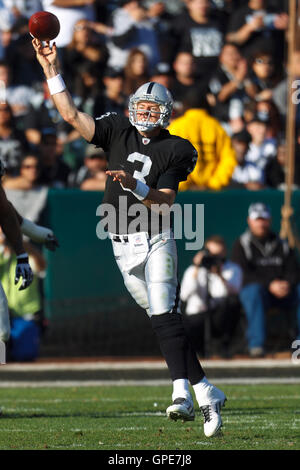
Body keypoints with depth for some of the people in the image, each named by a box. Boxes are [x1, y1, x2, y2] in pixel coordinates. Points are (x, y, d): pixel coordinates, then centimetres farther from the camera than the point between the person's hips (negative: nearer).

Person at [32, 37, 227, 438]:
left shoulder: (174, 150, -3)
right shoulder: (119, 133, 8)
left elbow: (165, 201, -11)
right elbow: (71, 115, 3)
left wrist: (134, 185, -28)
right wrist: (51, 69, -3)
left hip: (157, 241, -4)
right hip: (124, 245, 4)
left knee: (163, 313, -19)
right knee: (161, 318, 4)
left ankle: (182, 393, -23)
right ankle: (206, 393, 7)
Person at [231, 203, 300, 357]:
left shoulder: (282, 244, 19)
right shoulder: (242, 245, 5)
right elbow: (243, 275, -8)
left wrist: (287, 284, -14)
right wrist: (270, 285, -20)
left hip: (282, 292, 4)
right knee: (254, 290, -39)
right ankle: (256, 344, -44)